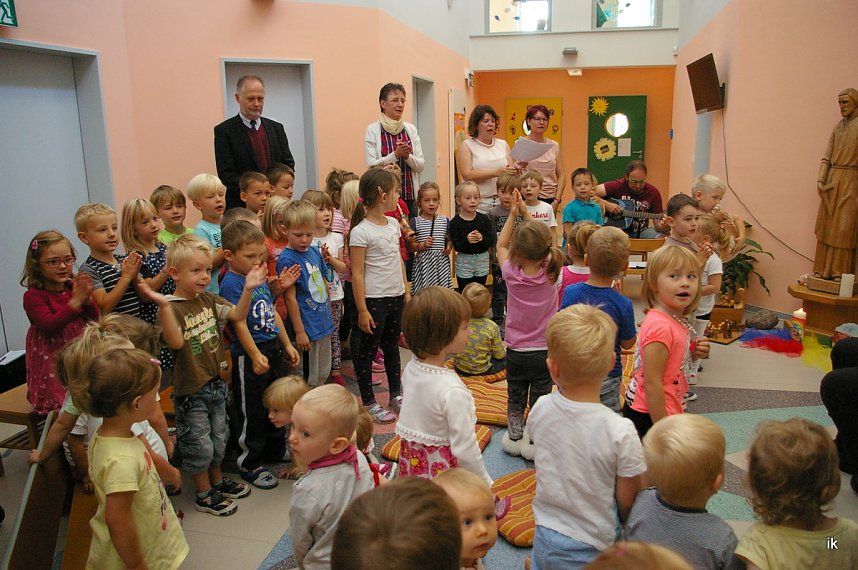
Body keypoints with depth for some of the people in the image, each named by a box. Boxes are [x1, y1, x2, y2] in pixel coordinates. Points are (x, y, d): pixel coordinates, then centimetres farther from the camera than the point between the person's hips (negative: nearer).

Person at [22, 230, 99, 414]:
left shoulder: (74, 287, 5)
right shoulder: (33, 296, -12)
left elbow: (95, 319, 3)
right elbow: (49, 326, -24)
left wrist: (87, 299, -17)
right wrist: (75, 302, -29)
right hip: (53, 361, -5)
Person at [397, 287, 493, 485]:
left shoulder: (410, 370, -5)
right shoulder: (452, 391, -28)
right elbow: (465, 448, -23)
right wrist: (486, 484, -10)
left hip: (411, 462, 8)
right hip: (441, 468, -8)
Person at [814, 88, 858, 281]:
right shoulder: (838, 126, 13)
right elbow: (826, 157, 10)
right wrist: (820, 180, 0)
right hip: (832, 181, 6)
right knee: (825, 226, 6)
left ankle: (839, 272, 0)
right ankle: (823, 270, 12)